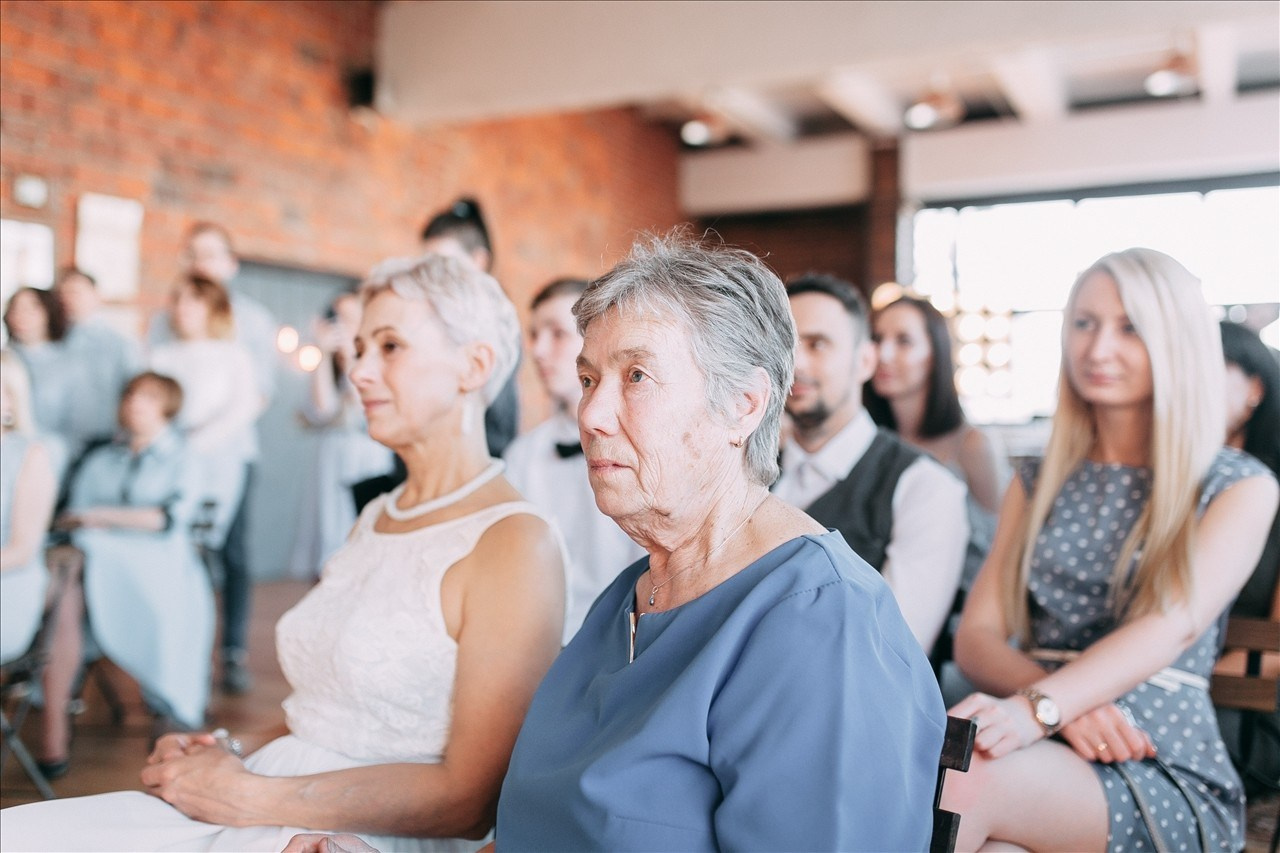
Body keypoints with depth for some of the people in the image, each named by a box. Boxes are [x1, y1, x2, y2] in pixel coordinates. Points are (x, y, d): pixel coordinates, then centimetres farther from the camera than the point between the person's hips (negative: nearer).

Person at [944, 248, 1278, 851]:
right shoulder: (1037, 485, 17)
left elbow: (1178, 624, -14)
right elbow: (976, 637, 6)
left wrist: (1039, 708, -32)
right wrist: (1066, 707, -16)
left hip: (1167, 771, -3)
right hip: (1050, 752, 3)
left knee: (960, 782, -36)